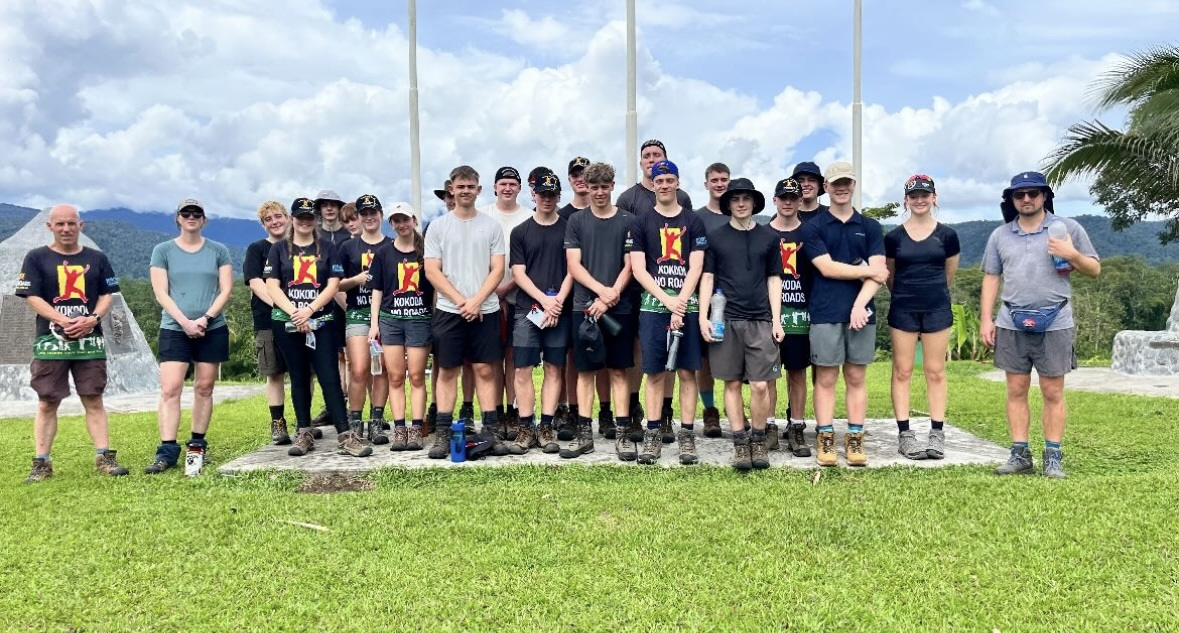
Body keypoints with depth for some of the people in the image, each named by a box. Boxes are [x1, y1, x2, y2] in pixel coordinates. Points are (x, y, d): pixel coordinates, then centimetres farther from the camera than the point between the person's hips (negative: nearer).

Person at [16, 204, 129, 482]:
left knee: (94, 400, 3)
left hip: (90, 340, 2)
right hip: (50, 341, -2)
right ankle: (41, 464, 5)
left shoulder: (96, 258, 11)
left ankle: (104, 457, 4)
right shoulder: (36, 258, 4)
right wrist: (64, 321, -17)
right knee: (47, 403, 1)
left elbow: (107, 295, 9)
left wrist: (92, 319, -11)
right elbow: (32, 297, -4)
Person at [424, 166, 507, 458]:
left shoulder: (491, 225, 7)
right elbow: (432, 271, -1)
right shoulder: (438, 226, 5)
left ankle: (491, 430, 8)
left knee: (485, 370, 3)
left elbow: (497, 270, 2)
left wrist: (477, 301, -11)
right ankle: (443, 433, 9)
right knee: (447, 371, 3)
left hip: (485, 310, 1)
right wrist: (461, 302, -10)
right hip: (448, 310, 0)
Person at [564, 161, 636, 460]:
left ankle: (622, 434, 8)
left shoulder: (627, 221, 5)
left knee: (619, 370, 3)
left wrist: (609, 298, -11)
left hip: (619, 308, -1)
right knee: (585, 370, 5)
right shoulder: (576, 221, 8)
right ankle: (584, 434, 11)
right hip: (584, 307, 1)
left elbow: (629, 265, 0)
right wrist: (602, 290, -12)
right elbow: (573, 265, 2)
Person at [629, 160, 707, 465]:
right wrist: (667, 301, -11)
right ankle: (653, 434, 8)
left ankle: (686, 435, 6)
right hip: (653, 306, 0)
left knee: (687, 371, 1)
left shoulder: (693, 222, 8)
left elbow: (695, 268, 0)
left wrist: (680, 303, -11)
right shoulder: (642, 223, 8)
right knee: (655, 372, 2)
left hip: (688, 305, 0)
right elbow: (638, 269, 0)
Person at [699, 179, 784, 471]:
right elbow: (707, 278, 7)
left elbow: (774, 280, 10)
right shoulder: (716, 238, 7)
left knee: (761, 385, -4)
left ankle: (758, 439, 14)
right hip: (726, 320, 0)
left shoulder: (768, 238, 9)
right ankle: (740, 442, 14)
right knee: (732, 383, 4)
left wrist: (776, 320, 3)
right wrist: (703, 317, -2)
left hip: (761, 320, 0)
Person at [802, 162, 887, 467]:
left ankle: (855, 441, 12)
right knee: (825, 379, 2)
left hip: (861, 312, 2)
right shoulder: (813, 227, 4)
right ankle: (825, 441, 8)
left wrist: (860, 304, -13)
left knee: (856, 378, 6)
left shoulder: (870, 227, 9)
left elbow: (879, 272, 0)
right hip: (825, 313, -2)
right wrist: (867, 270, -4)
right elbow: (827, 268, -7)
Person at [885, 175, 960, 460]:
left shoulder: (947, 235, 2)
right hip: (903, 310, 0)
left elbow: (949, 274, 13)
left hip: (937, 309, 0)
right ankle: (904, 434, 7)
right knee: (902, 372, 1)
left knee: (935, 372, 4)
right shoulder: (894, 237, 1)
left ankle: (937, 433, 10)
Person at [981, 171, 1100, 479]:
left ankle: (1053, 458, 9)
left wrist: (1071, 254, -15)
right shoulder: (1000, 235, 10)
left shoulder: (1068, 228, 2)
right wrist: (986, 319, 5)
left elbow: (1094, 269, 5)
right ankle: (1020, 455, 12)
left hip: (1054, 324, -2)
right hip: (1012, 324, 3)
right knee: (1016, 390, 5)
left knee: (1053, 392, 2)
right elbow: (991, 278, 12)